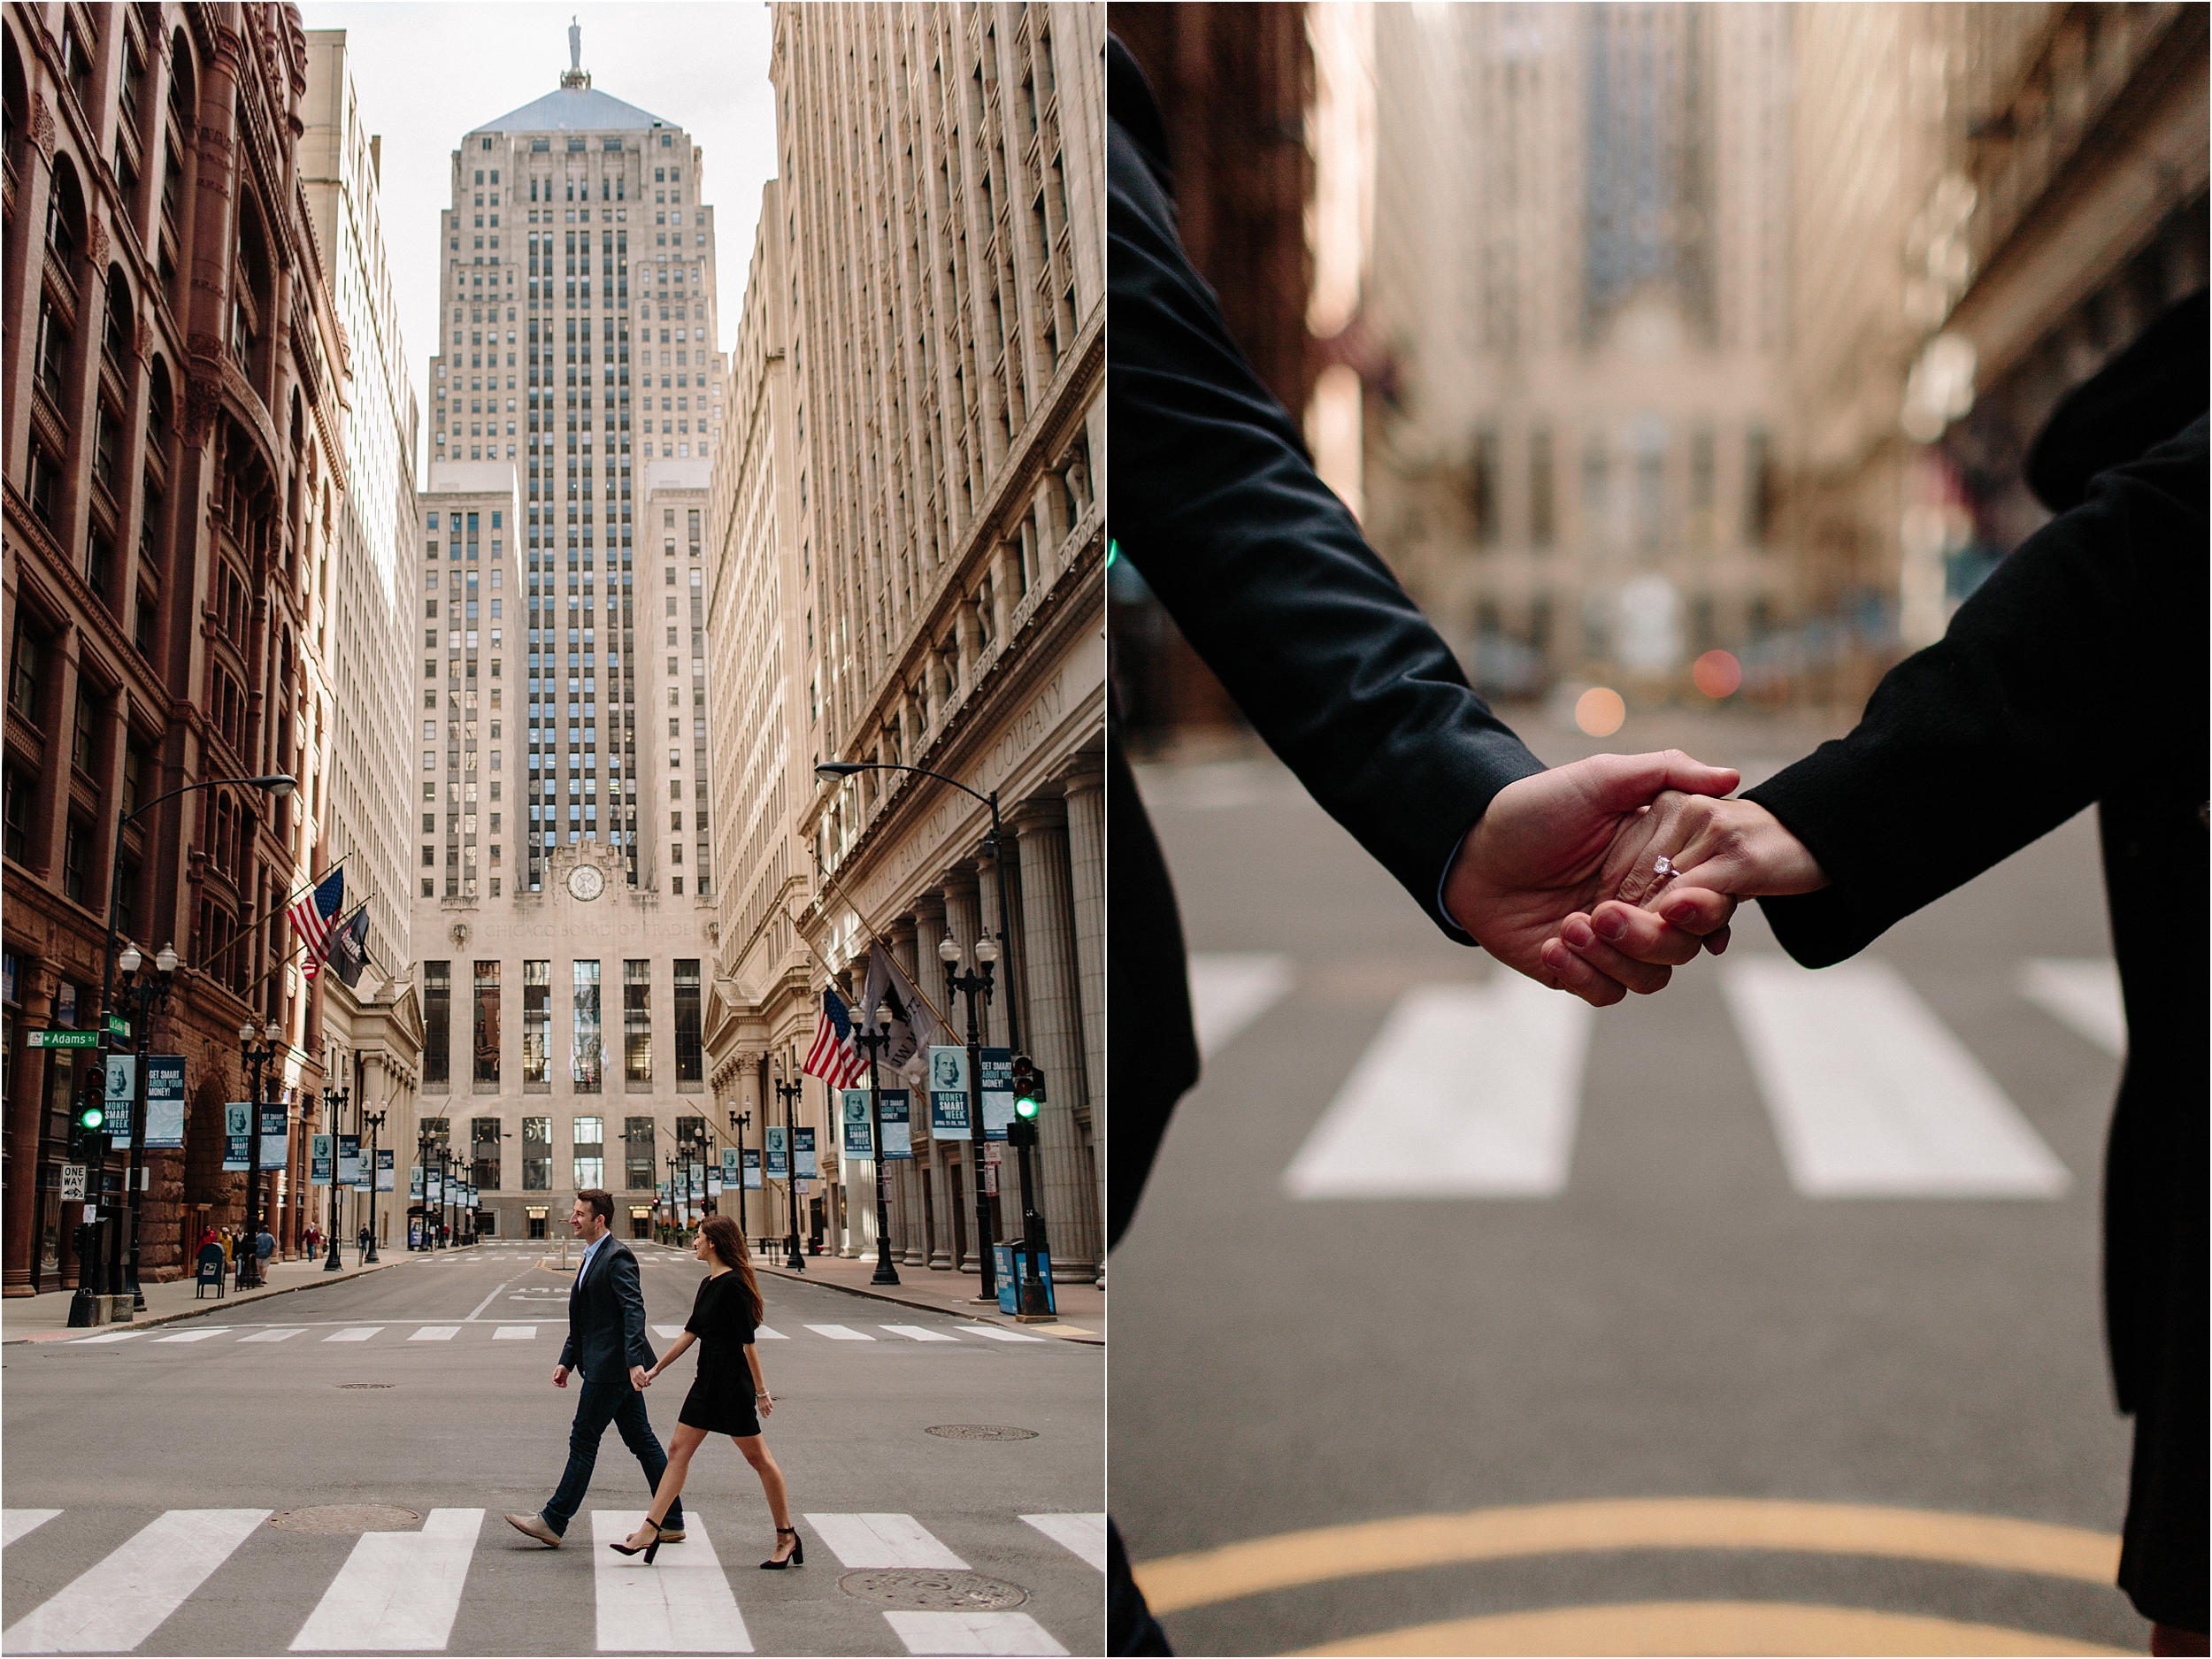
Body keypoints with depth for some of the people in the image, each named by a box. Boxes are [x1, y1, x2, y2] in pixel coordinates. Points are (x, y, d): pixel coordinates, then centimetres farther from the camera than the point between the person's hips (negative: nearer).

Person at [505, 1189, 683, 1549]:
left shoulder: (617, 1257, -14)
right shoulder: (592, 1257, 18)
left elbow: (634, 1310, -23)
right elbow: (583, 1319, 24)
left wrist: (635, 1361, -32)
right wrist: (567, 1361, 19)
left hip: (612, 1367, -10)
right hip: (607, 1367, 10)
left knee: (583, 1441, -4)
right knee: (641, 1441, 10)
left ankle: (553, 1521, 2)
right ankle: (671, 1522, 13)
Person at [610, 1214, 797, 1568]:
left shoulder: (732, 1285, -18)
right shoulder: (708, 1284, 11)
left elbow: (748, 1341, -18)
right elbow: (691, 1332, 19)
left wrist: (760, 1390, -17)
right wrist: (656, 1368, 22)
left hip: (733, 1381, -10)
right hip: (708, 1380, 10)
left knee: (757, 1456, -1)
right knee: (678, 1449, 6)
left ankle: (787, 1537, 8)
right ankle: (650, 1531, 7)